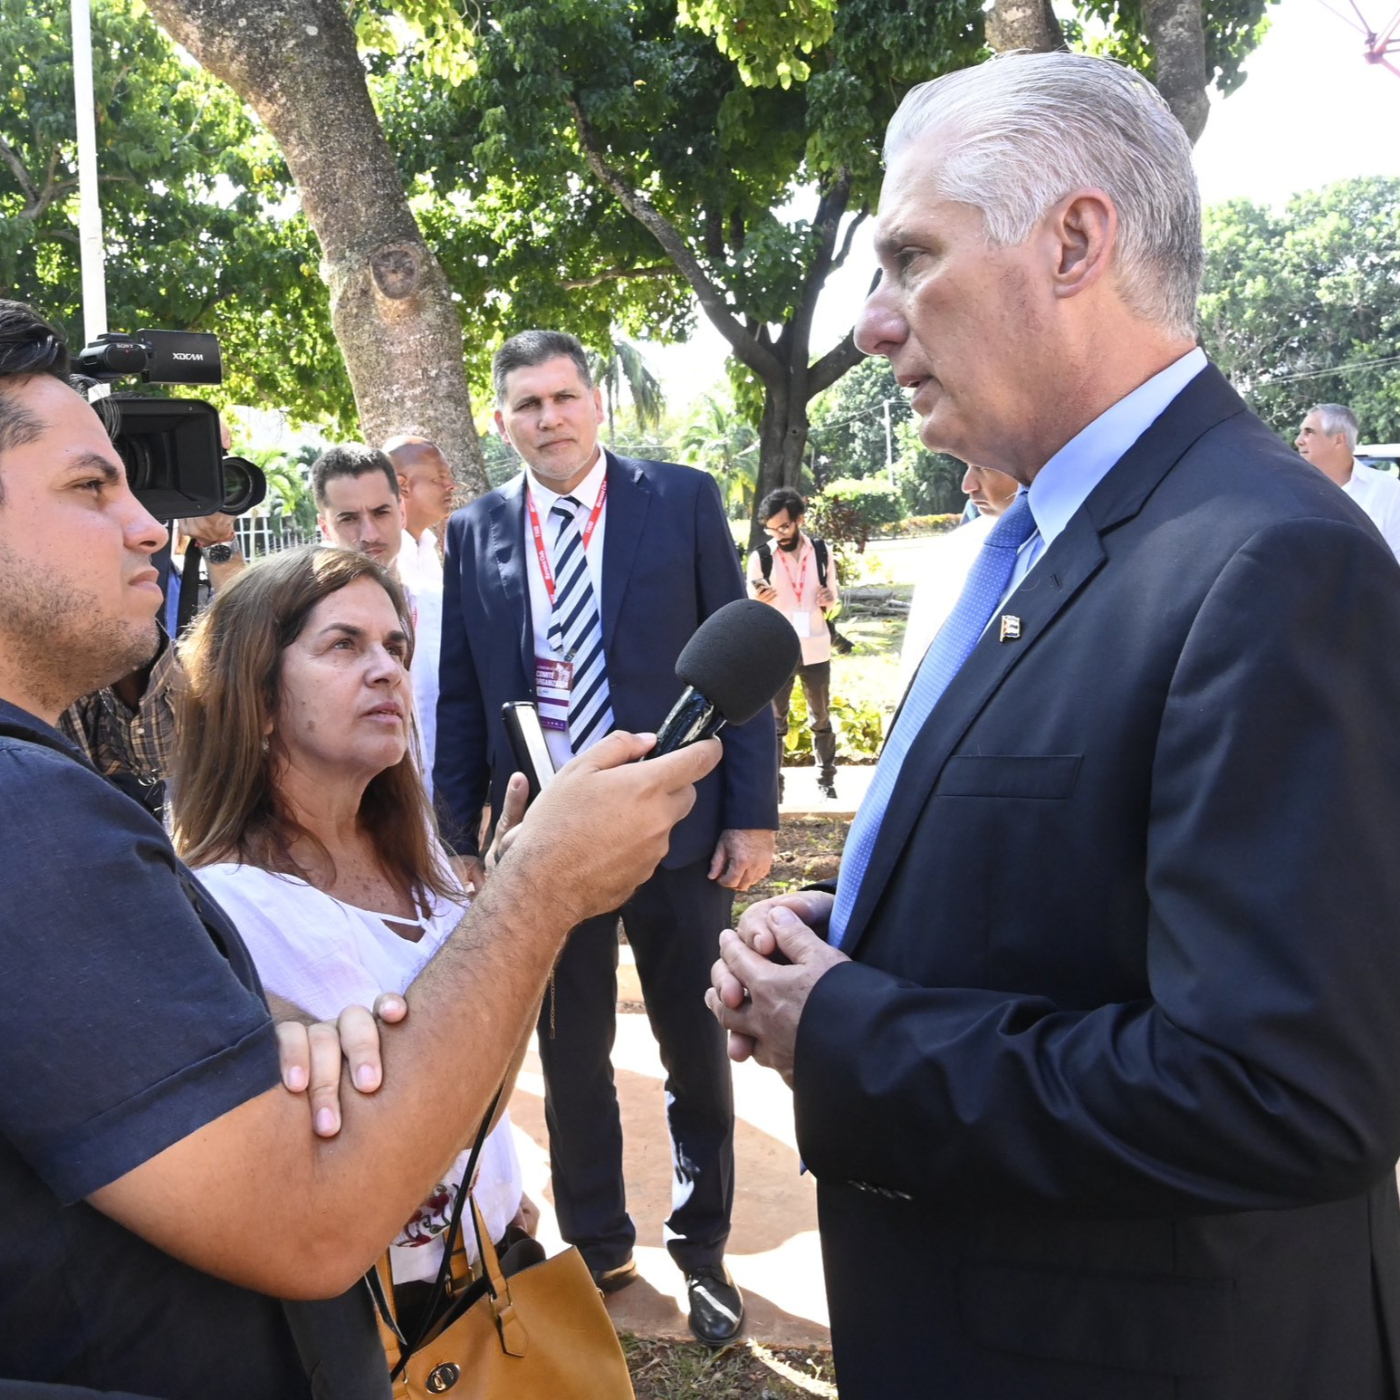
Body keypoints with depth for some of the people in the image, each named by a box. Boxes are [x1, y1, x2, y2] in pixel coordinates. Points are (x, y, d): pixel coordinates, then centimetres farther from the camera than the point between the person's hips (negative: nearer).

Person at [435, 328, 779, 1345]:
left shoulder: (683, 500, -2)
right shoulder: (475, 533, 4)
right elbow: (461, 698, 7)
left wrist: (753, 814, -6)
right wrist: (460, 838, 5)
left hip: (677, 824, -1)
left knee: (695, 1052, 12)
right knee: (570, 1058, 14)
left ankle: (702, 1250, 31)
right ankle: (598, 1244, 34)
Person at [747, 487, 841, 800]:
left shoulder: (821, 551, -1)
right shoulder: (760, 558, -7)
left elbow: (834, 595, 11)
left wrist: (829, 597, -13)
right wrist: (760, 602, -27)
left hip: (815, 648, 2)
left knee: (821, 718, 12)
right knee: (774, 721, 4)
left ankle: (826, 780, 24)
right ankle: (772, 784, 12)